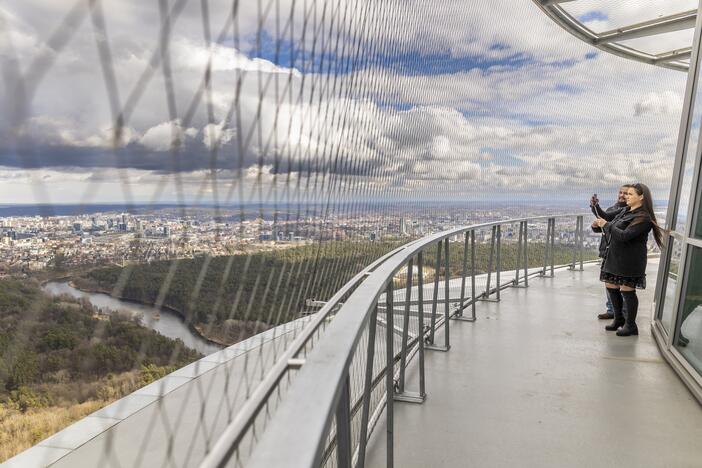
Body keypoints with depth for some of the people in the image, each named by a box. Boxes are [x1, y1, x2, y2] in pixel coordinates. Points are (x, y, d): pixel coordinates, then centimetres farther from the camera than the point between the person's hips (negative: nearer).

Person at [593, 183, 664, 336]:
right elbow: (613, 228, 17)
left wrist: (606, 225, -16)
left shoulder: (643, 217, -16)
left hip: (629, 260, -9)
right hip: (614, 257, 9)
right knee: (611, 287, 14)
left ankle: (631, 325, 17)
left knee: (627, 290, 1)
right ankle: (619, 319, 32)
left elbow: (624, 235, -25)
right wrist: (601, 224, -1)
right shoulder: (625, 211, 11)